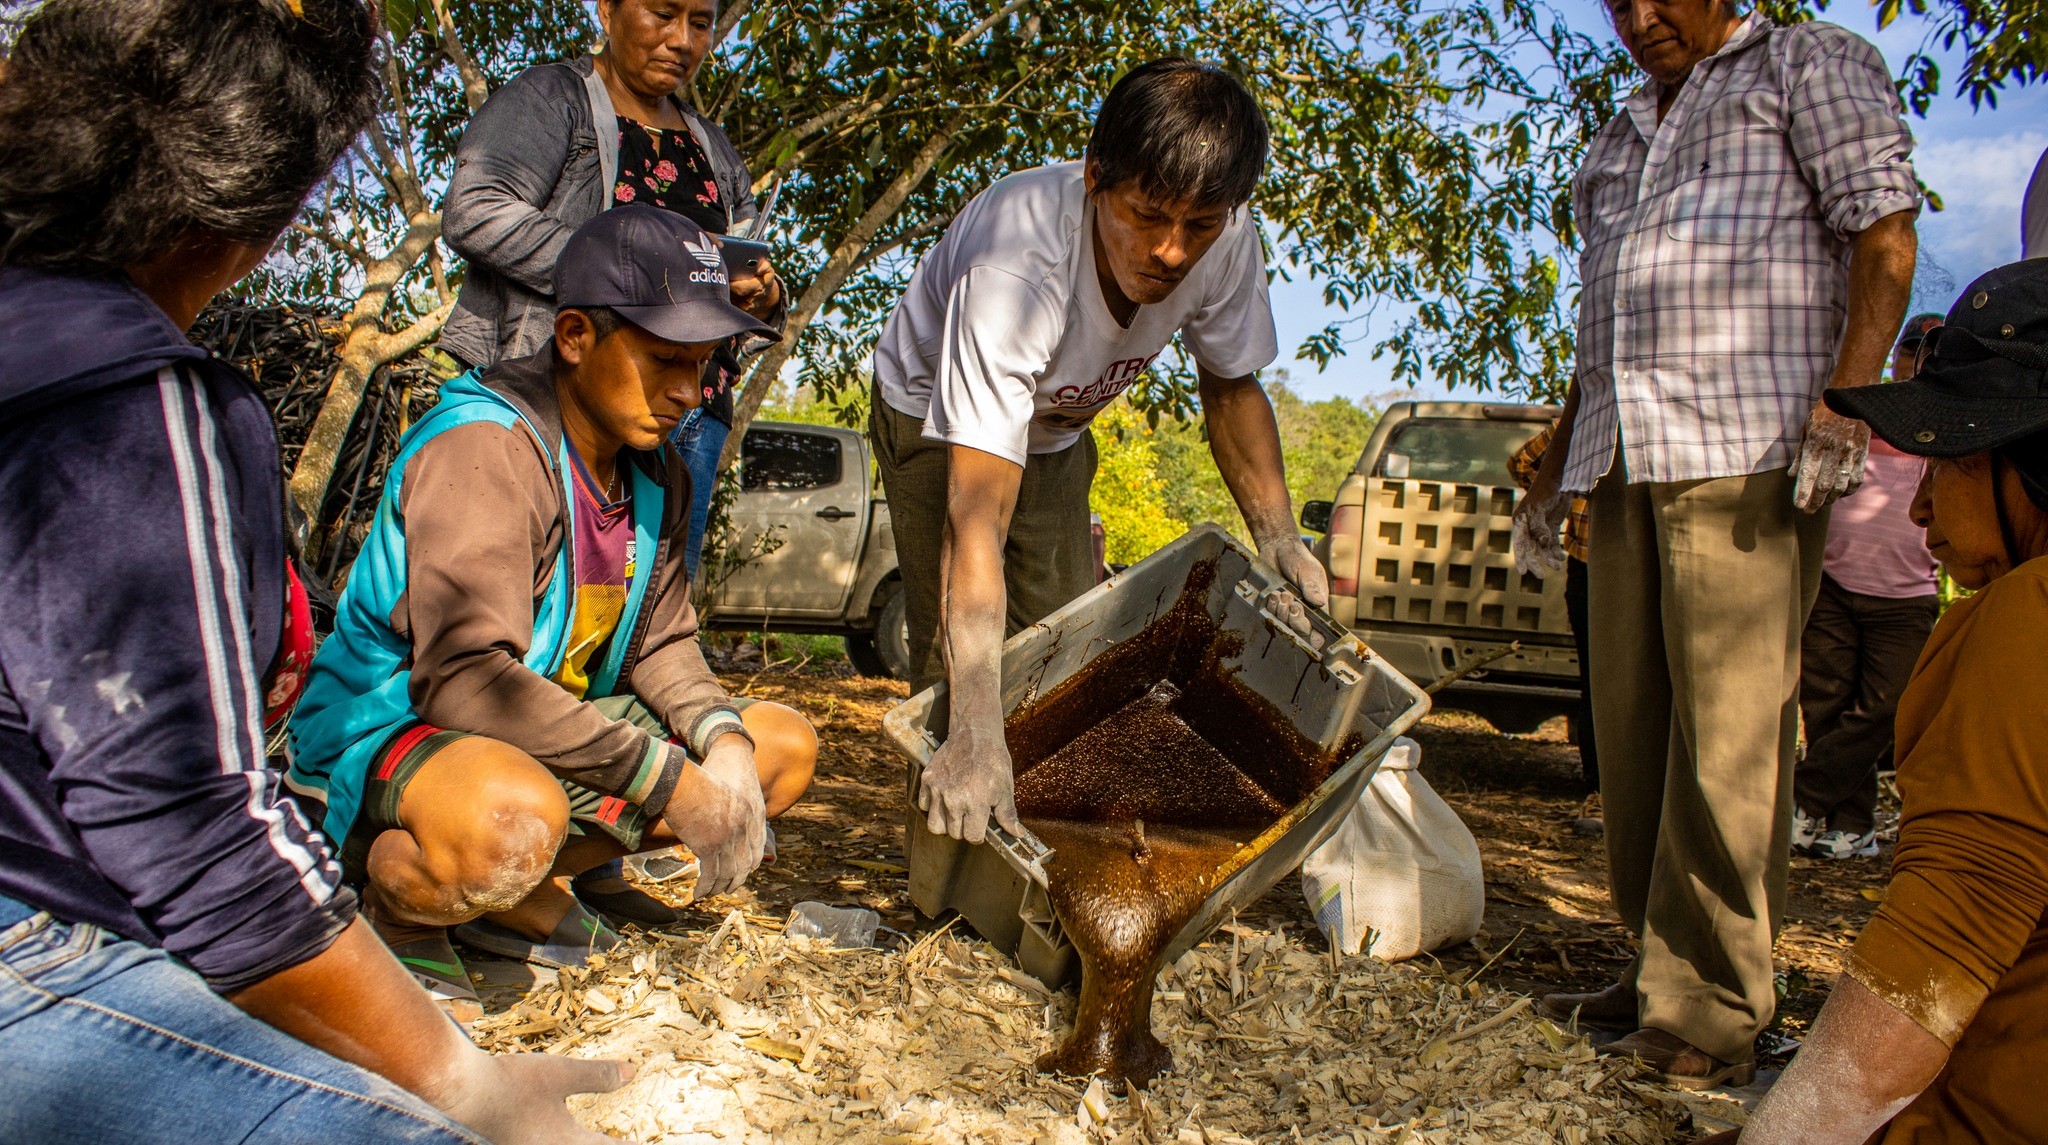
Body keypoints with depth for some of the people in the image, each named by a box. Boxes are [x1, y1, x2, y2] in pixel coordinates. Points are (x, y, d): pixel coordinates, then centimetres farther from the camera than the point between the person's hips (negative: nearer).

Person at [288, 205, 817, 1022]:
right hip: (384, 733, -8)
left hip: (549, 736, 9)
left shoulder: (656, 474, 3)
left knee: (785, 745, -1)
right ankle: (391, 902, -6)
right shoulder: (484, 448, -23)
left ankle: (521, 893, -6)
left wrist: (722, 742, -18)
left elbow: (661, 643, 5)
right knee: (514, 816, -42)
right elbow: (465, 676, -32)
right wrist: (668, 778, -32)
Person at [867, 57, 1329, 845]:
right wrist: (975, 735, -55)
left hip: (1055, 428, 5)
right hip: (935, 417, -5)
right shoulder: (1017, 264, -44)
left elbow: (1230, 386, -5)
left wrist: (1279, 541, -16)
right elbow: (977, 520, -48)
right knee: (959, 655, -13)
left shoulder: (1226, 244, -27)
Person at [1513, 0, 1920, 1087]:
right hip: (1622, 457, 7)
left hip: (1748, 451, -7)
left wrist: (1845, 397, -17)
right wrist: (1554, 470, 25)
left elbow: (1885, 231, -2)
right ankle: (1658, 968, 14)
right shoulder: (1620, 135, 28)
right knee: (1632, 721, 5)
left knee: (1727, 727, -10)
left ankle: (1714, 1013, -4)